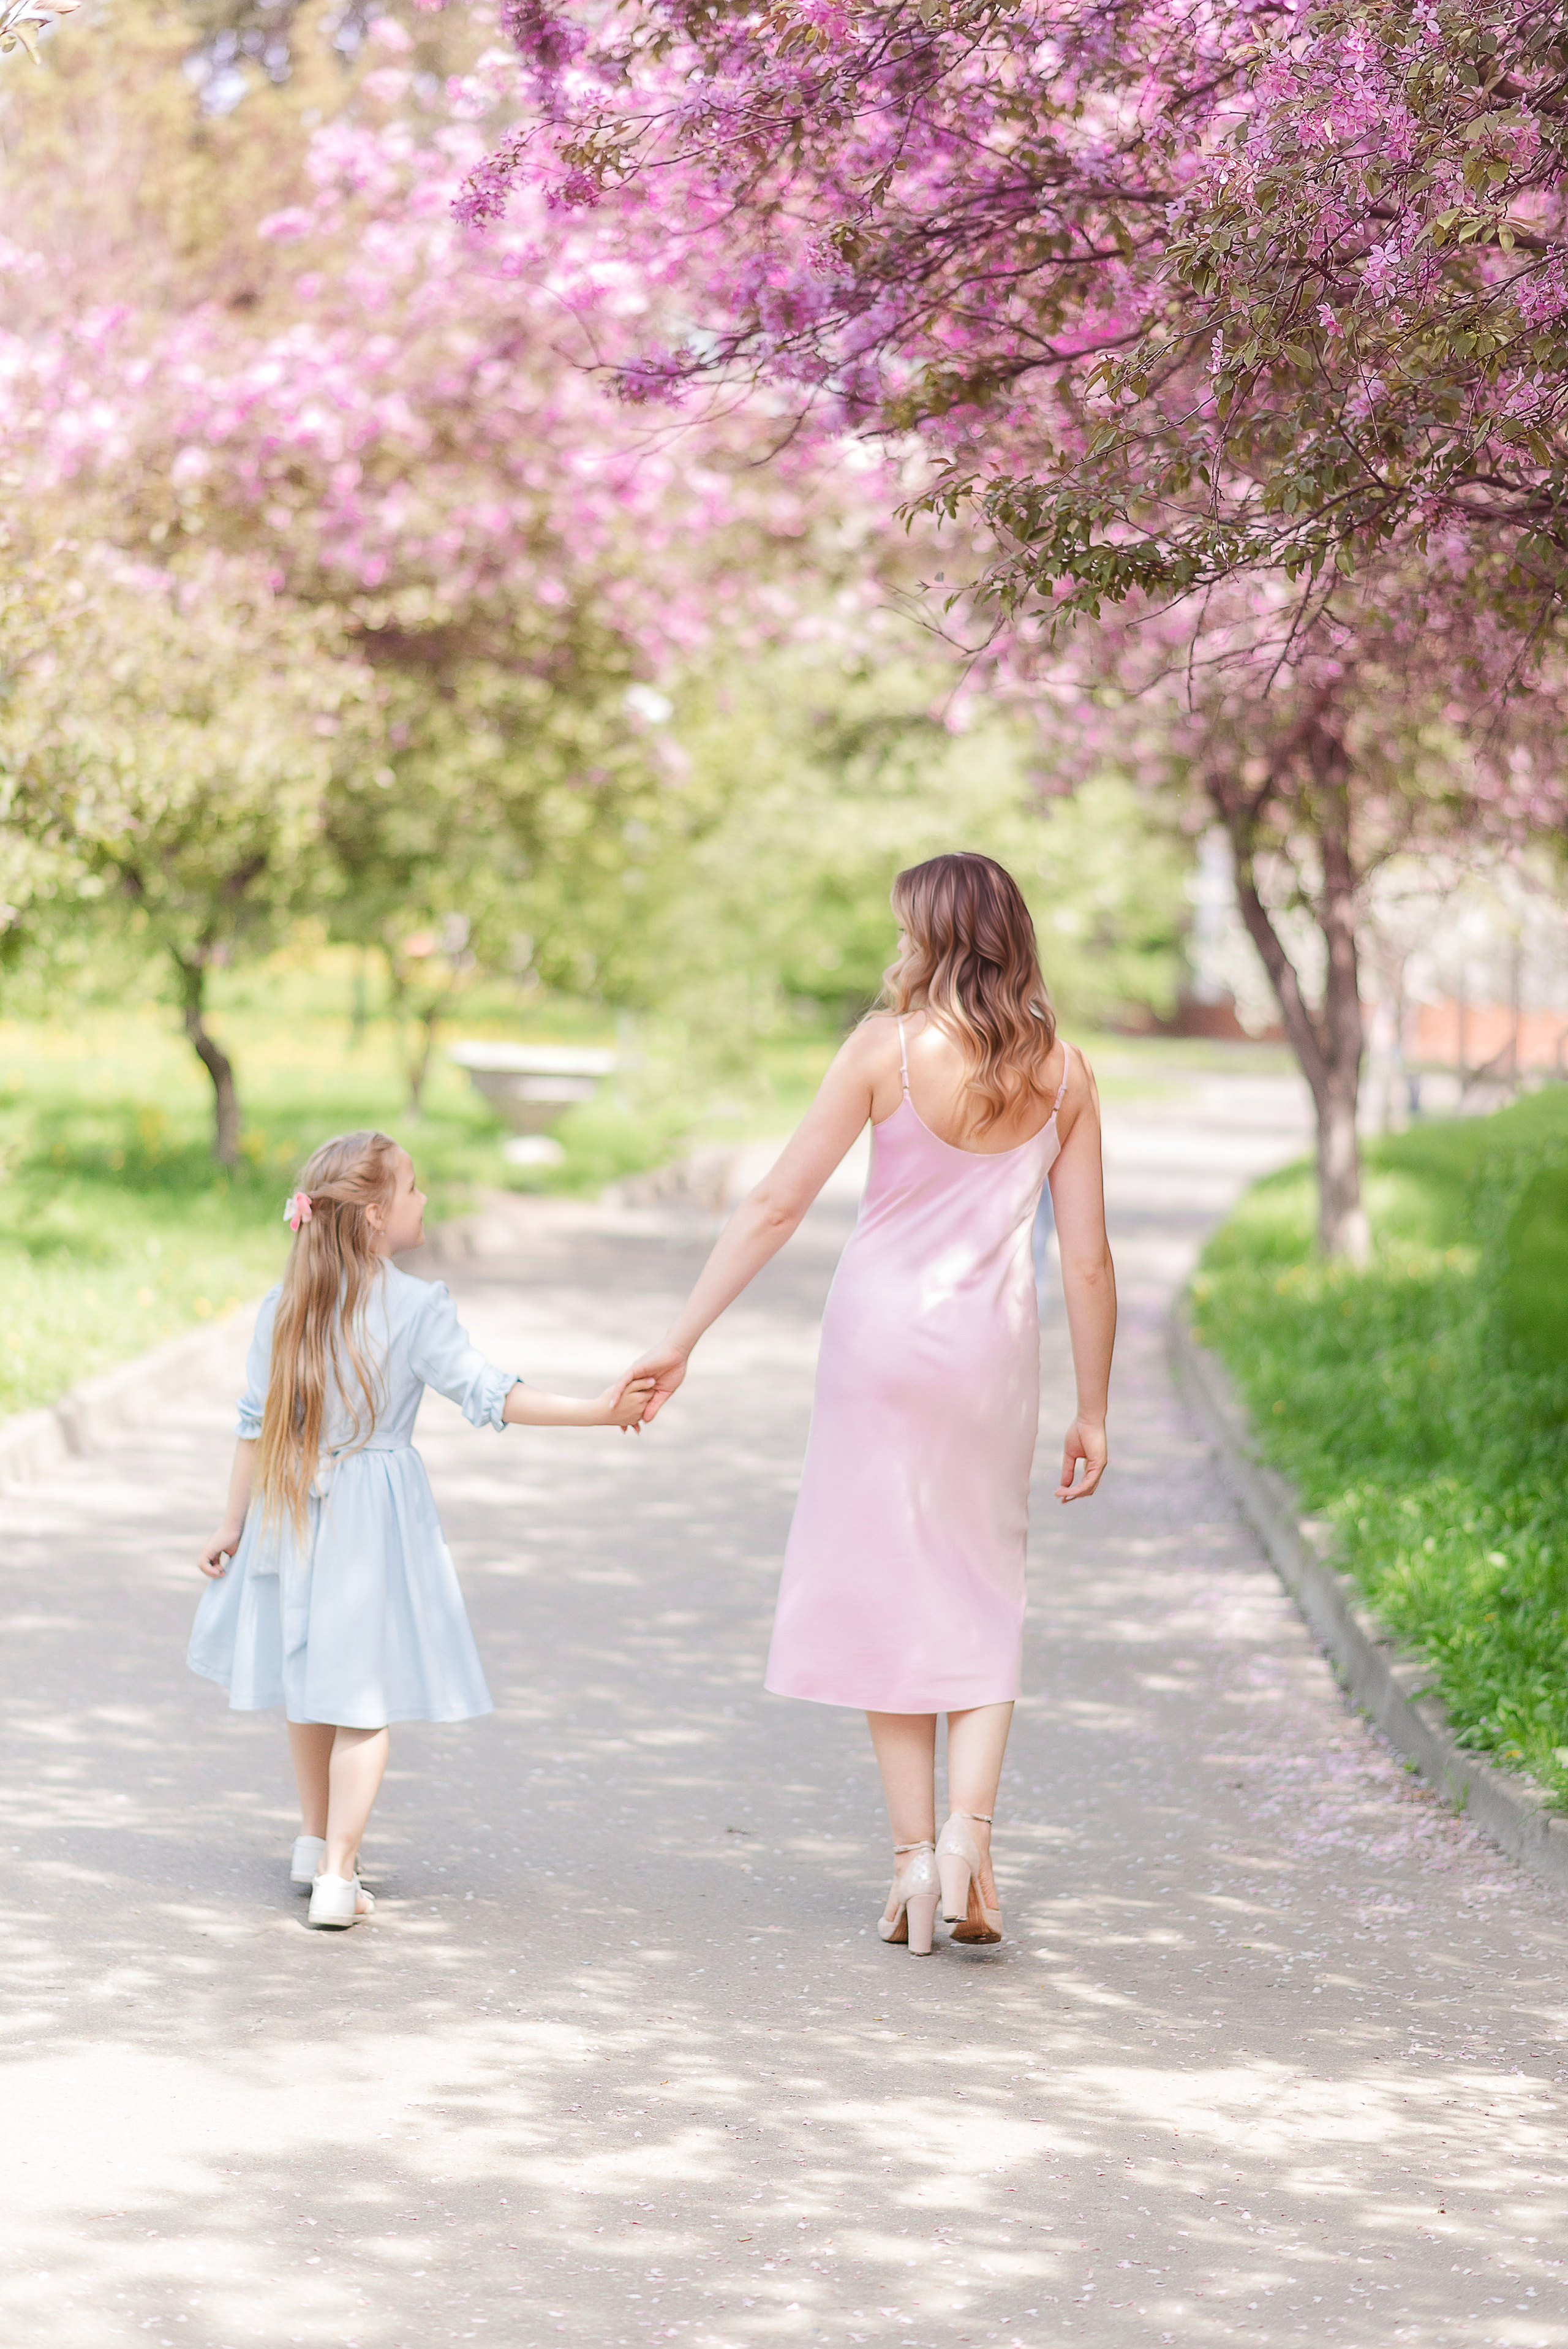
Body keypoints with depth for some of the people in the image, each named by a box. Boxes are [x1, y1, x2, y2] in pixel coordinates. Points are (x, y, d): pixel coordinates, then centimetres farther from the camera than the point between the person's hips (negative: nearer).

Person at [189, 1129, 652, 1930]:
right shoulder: (418, 1309, -15)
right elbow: (488, 1393, -21)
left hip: (293, 1511, 5)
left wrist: (233, 1526, 9)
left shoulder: (282, 1308, -2)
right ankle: (337, 1876, -5)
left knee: (311, 1681, 21)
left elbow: (257, 1425, 2)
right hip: (375, 1516, -5)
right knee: (364, 1695, 0)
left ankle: (316, 1841, 36)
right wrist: (597, 1412, -22)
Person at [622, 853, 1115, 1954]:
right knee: (983, 1595, 12)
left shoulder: (889, 1045, -8)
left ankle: (914, 1852, 6)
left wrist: (682, 1338, -5)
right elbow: (1089, 1262, 0)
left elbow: (778, 1204, -9)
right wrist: (1093, 1411, 8)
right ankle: (969, 1832, -7)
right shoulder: (1064, 1072, 0)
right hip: (996, 1347, 2)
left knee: (885, 1586, 9)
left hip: (885, 1328, -2)